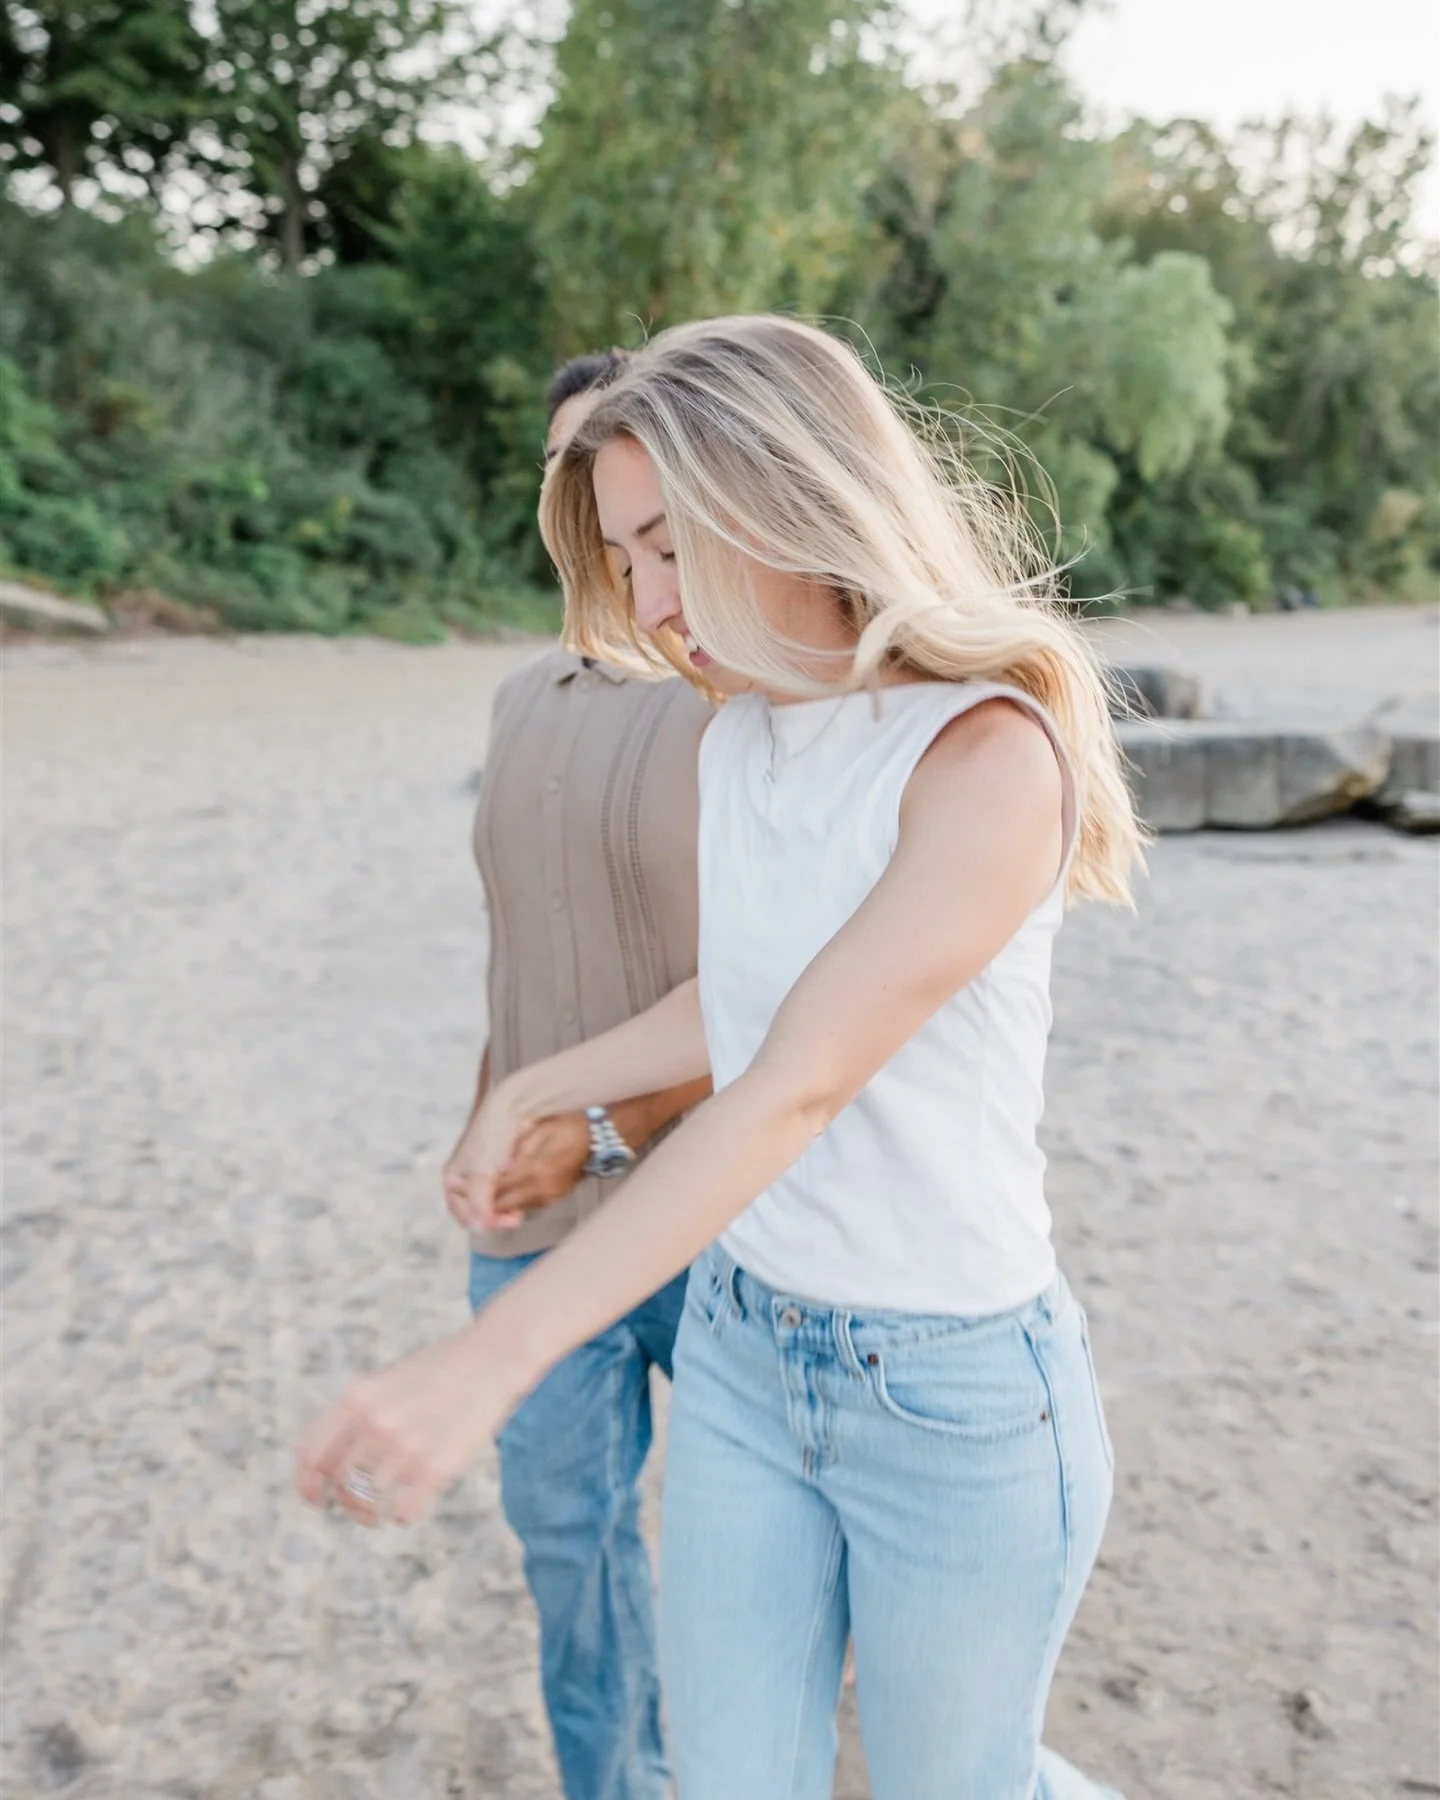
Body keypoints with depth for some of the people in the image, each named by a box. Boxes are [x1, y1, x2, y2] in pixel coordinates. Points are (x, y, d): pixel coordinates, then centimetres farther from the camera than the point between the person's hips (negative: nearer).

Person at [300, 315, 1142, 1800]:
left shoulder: (993, 754, -23)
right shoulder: (739, 738, 1)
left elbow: (794, 1092, -29)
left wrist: (487, 1361, -32)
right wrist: (533, 1089, 17)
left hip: (954, 1394, -6)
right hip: (741, 1347, 6)